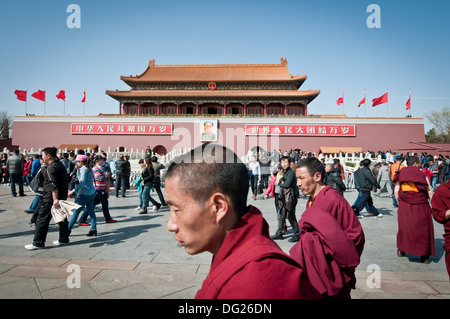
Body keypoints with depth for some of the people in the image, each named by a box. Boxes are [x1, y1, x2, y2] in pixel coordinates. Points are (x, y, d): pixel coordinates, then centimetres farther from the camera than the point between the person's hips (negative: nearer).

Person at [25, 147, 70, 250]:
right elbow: (66, 181, 21)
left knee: (42, 220, 0)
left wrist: (55, 199, -31)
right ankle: (64, 240, 21)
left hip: (51, 198, -10)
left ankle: (38, 243, 6)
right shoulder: (60, 165, 14)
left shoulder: (51, 167, -16)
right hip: (62, 197, 10)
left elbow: (53, 185, -25)